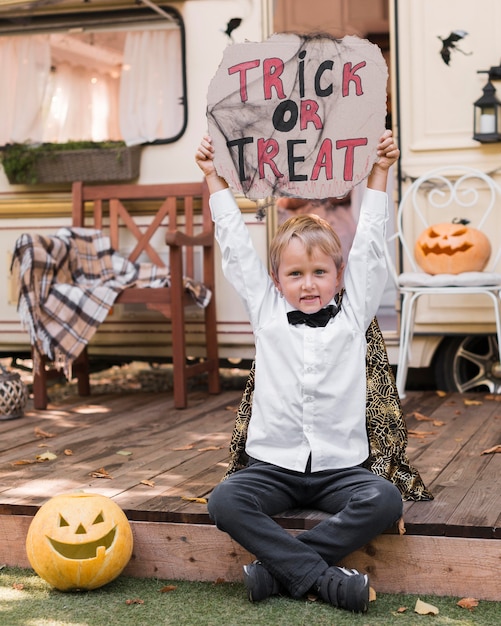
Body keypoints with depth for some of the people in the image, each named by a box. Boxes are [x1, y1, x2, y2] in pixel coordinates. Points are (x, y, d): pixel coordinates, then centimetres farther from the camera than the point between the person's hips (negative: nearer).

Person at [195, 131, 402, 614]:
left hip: (339, 467, 0)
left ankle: (279, 566, -22)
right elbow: (236, 248, 11)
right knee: (224, 501, -27)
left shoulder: (353, 313, 8)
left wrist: (379, 173, 9)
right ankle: (323, 578, -26)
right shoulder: (266, 312, 8)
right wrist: (214, 178, 13)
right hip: (274, 465, 0)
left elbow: (368, 246, 8)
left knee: (384, 500, -28)